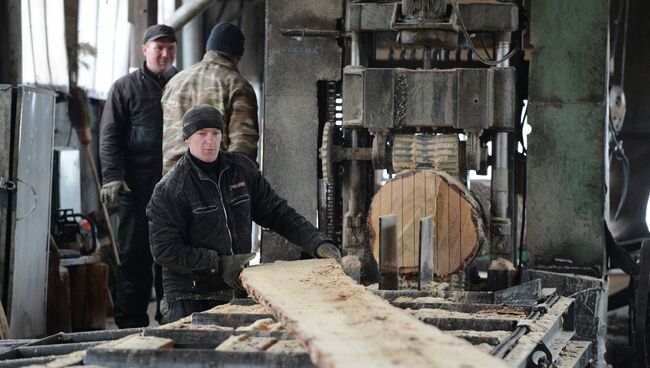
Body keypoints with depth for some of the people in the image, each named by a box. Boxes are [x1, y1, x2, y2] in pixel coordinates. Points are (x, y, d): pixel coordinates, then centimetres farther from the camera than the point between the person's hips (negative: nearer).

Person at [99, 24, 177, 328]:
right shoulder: (125, 87, 5)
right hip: (137, 186, -3)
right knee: (134, 255, -2)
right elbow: (109, 136, 0)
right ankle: (131, 323, 2)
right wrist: (112, 177, -12)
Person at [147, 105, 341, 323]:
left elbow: (277, 213, 9)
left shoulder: (241, 170, 7)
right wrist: (219, 263, -16)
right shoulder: (170, 189, -8)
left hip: (236, 290, 4)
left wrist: (317, 243, -3)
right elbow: (164, 250, -12)